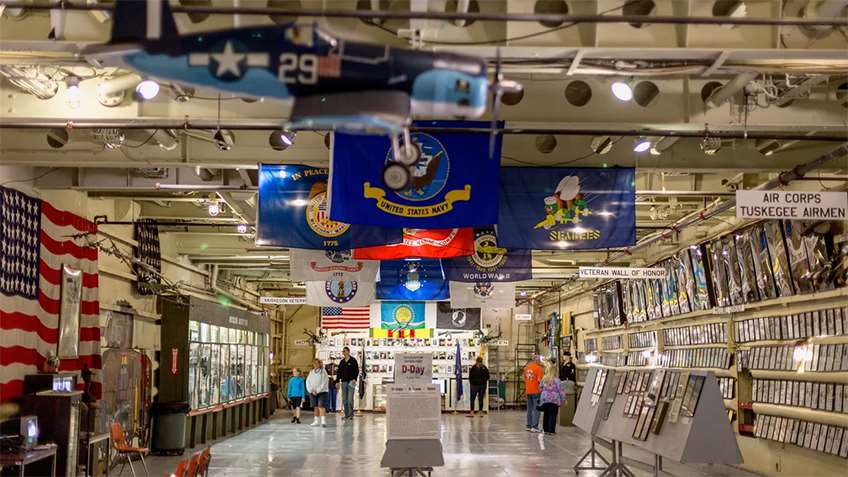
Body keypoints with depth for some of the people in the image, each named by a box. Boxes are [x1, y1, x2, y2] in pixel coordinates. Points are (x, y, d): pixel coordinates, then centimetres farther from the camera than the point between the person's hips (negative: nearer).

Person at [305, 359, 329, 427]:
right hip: (313, 393, 5)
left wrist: (318, 391, -13)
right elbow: (308, 382, 6)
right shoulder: (311, 372, 11)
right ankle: (316, 421, 18)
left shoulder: (323, 371, -2)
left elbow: (324, 382, -9)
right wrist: (311, 390, -8)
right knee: (315, 407, 8)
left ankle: (323, 421, -20)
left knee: (321, 406, -14)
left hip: (322, 392, -5)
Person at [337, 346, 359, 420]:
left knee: (350, 399, -10)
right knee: (344, 400, 5)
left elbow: (357, 370, -4)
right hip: (344, 382, 6)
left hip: (351, 382, -6)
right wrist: (338, 381, 8)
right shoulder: (342, 362, 15)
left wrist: (354, 379, -15)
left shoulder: (353, 360, 0)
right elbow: (339, 372, 16)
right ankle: (346, 415, 10)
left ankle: (351, 414, -6)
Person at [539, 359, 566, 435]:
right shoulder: (556, 380, -12)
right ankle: (551, 430, -2)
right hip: (554, 400, -5)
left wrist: (540, 399, 25)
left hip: (545, 400, 5)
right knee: (552, 415, -1)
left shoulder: (544, 379, 2)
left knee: (546, 414, 13)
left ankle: (545, 429, 17)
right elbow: (561, 390, -9)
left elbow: (541, 389, 13)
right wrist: (563, 399, 0)